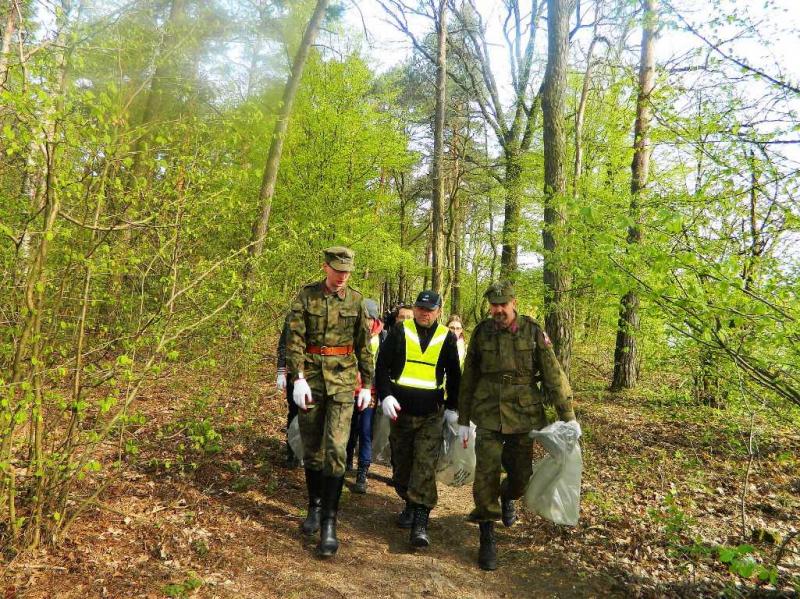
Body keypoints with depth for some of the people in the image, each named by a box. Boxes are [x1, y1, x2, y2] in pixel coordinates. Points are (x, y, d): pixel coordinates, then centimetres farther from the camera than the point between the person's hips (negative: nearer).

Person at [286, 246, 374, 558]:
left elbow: (364, 345, 7)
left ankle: (329, 524, -1)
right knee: (312, 448, 11)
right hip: (311, 377, 1)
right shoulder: (306, 295, -1)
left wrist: (367, 385, 6)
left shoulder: (356, 300, 3)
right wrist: (298, 378, -15)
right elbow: (294, 338, -6)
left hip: (343, 379, 0)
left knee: (335, 449, -8)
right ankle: (315, 507, 31)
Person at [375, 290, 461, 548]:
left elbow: (454, 375, 13)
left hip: (431, 413, -1)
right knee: (401, 463, 11)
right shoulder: (400, 331, 2)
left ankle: (420, 522, -6)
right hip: (401, 409, 1)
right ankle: (409, 503, 32)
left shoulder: (447, 337, 5)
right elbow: (382, 364, 1)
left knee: (425, 466, -8)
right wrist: (385, 395, -10)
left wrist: (452, 407, 9)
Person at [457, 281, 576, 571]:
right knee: (486, 475, -5)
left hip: (523, 415, 0)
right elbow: (468, 378, 6)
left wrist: (568, 417, -7)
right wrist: (463, 420, 8)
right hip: (488, 416, 0)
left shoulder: (533, 332, -4)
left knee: (521, 475, 12)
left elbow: (553, 375, -4)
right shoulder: (482, 332, 0)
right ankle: (487, 538, 10)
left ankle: (507, 498, 48)